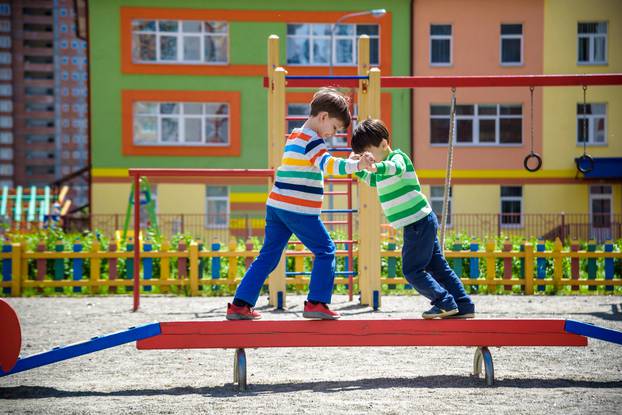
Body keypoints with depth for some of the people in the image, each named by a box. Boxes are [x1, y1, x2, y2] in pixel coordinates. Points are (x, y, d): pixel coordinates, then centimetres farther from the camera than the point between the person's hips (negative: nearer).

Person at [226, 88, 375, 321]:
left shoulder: (294, 136, 19)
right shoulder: (312, 140, -10)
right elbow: (328, 164, -27)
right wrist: (357, 165, -38)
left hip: (276, 206, 9)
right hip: (299, 211, -9)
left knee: (268, 256, 11)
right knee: (325, 251, 3)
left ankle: (239, 305, 8)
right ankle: (316, 303, -1)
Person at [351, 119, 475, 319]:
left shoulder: (398, 157, -12)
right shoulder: (384, 167, 16)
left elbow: (396, 168, -38)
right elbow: (371, 180, 36)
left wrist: (375, 167, -56)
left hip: (419, 222, -10)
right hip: (423, 222, 10)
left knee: (412, 269, -8)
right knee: (437, 266, 12)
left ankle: (445, 303, -4)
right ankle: (464, 306, 15)